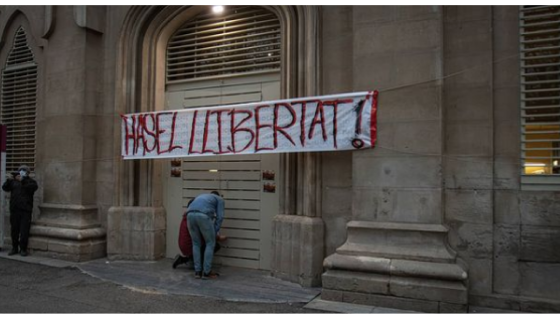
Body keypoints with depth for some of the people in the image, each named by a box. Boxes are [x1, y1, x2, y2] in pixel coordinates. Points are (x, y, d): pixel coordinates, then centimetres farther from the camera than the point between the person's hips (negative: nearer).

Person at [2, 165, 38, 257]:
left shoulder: (30, 181, 7)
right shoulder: (14, 181, 14)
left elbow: (34, 186, -15)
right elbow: (5, 188, 2)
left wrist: (22, 180, -24)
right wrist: (9, 180, -15)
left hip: (26, 210, -3)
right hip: (14, 209, 3)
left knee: (24, 231, -4)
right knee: (14, 230, 7)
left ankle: (23, 249, 4)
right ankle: (14, 248, 17)